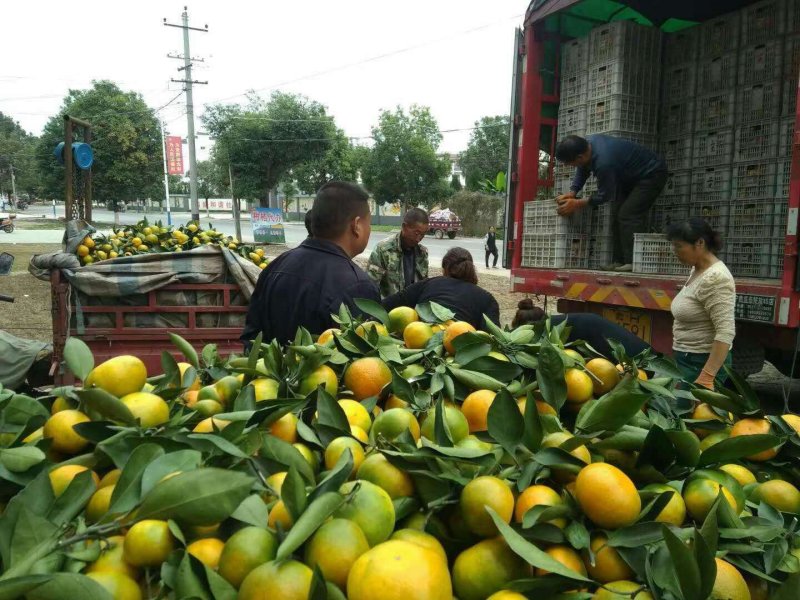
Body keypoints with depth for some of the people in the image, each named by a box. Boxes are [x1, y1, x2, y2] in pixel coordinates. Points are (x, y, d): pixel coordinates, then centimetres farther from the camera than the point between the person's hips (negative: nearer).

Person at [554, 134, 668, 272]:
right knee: (617, 214, 6)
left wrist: (576, 204, -18)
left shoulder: (603, 162, -38)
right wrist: (572, 192, -7)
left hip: (652, 174, -10)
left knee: (628, 215, -22)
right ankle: (619, 261, 8)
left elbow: (604, 195, -23)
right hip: (631, 176, 10)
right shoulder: (588, 143, -13)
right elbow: (582, 172, 5)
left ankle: (634, 262, -24)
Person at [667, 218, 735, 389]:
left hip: (704, 363, -9)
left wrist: (706, 377, -31)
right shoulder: (696, 270, 8)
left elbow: (726, 333, -27)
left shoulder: (715, 278, -21)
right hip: (687, 360, 9)